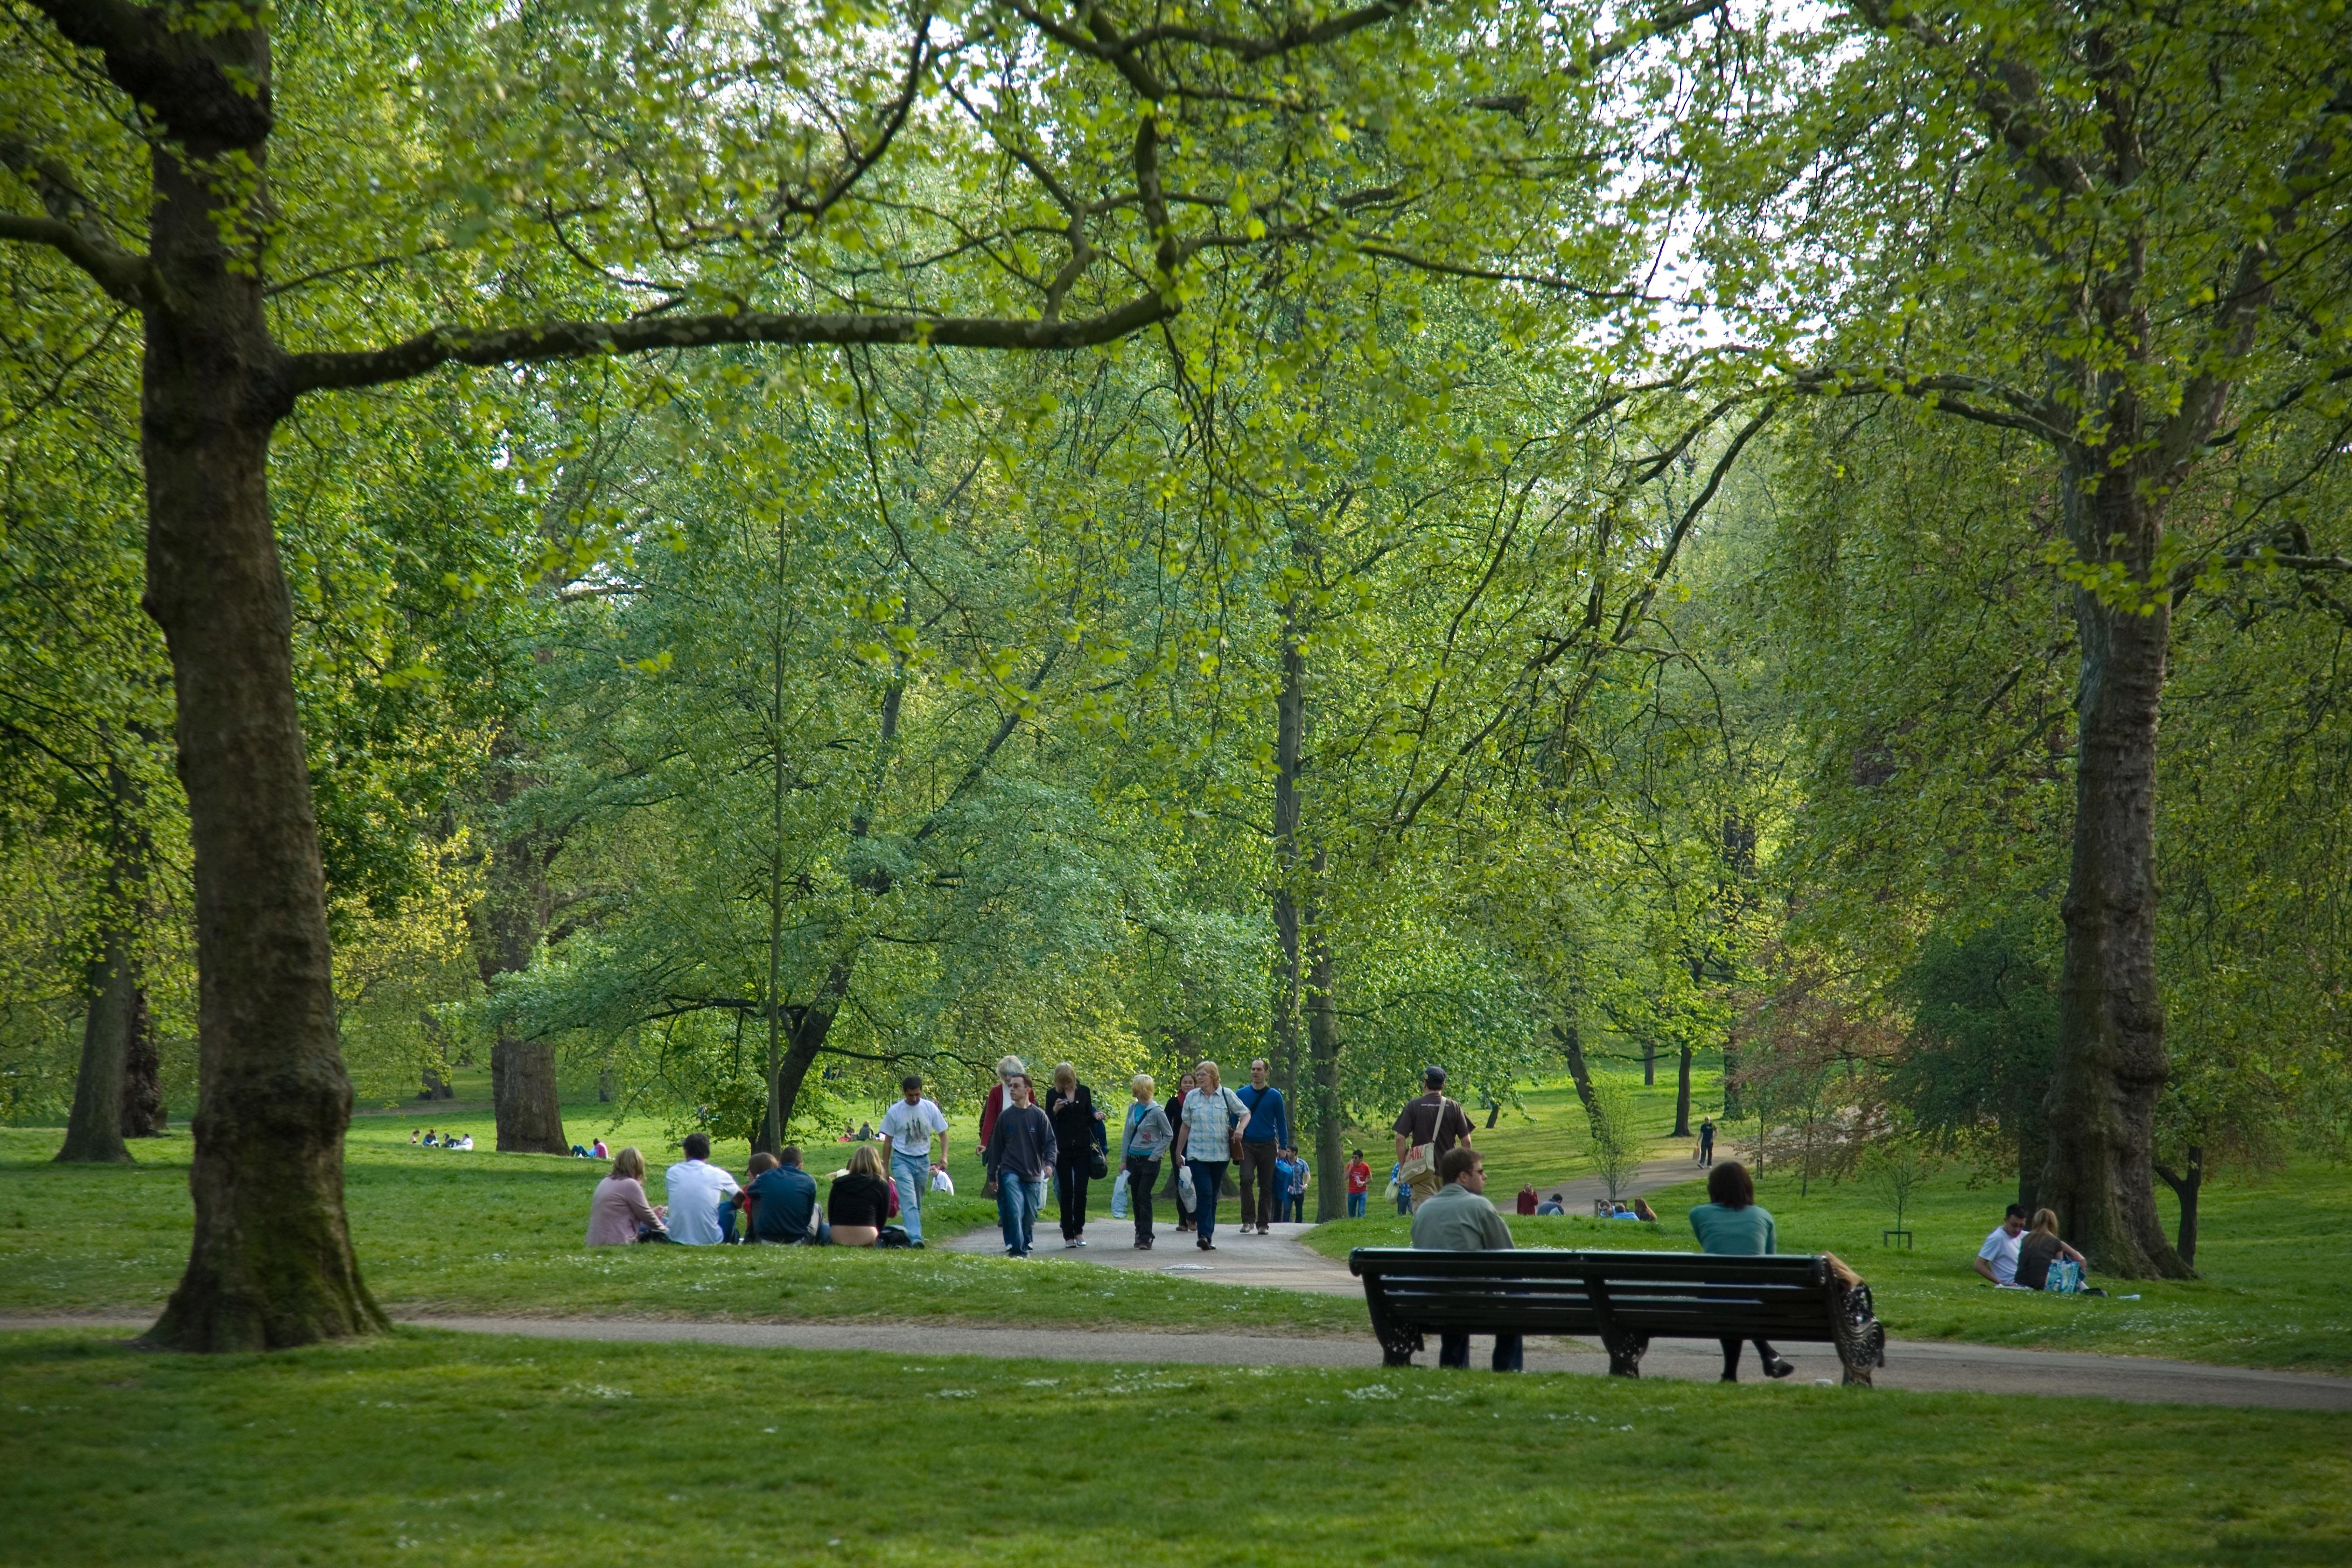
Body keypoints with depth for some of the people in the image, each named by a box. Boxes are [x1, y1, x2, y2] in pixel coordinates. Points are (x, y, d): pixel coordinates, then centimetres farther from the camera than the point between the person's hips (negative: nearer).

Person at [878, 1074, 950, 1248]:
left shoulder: (930, 1108, 0)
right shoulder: (895, 1111, -4)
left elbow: (942, 1134, 7)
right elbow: (888, 1141, 4)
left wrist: (944, 1156, -9)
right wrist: (885, 1168, 5)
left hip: (923, 1160, 3)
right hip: (902, 1160, -3)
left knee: (917, 1202, 9)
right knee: (909, 1201, -17)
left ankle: (911, 1233, 21)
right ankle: (915, 1237, -27)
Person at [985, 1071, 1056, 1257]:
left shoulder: (1038, 1115, 1)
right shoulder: (1005, 1116, 5)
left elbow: (1049, 1142, 0)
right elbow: (996, 1145, 11)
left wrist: (1049, 1163, -18)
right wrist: (993, 1174, 11)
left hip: (1033, 1174, 0)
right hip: (1010, 1173, 0)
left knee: (1030, 1216, 6)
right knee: (1015, 1210, -17)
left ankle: (1025, 1247, 24)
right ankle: (1016, 1250, -17)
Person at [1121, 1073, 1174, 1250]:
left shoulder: (1156, 1112, -11)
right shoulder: (1133, 1109, 7)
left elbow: (1169, 1135, -5)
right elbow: (1127, 1135, 12)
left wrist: (1155, 1155, -9)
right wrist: (1123, 1159, 9)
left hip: (1149, 1160, -6)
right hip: (1133, 1160, 6)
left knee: (1143, 1197, -10)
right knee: (1135, 1198, 8)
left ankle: (1145, 1238, -8)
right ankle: (1140, 1233, 18)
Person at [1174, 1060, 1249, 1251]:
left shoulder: (1227, 1095, 2)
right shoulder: (1192, 1097, 6)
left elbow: (1246, 1113, 8)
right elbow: (1185, 1126, 13)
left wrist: (1240, 1128, -13)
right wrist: (1178, 1151, 15)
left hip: (1221, 1154, 1)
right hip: (1197, 1154, -1)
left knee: (1213, 1196, 9)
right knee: (1204, 1193, -15)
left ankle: (1207, 1237, 16)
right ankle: (1204, 1235, -21)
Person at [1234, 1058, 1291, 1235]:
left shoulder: (1275, 1096, 3)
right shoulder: (1241, 1094, 5)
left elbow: (1281, 1123, 7)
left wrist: (1283, 1147, 3)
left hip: (1268, 1147, 0)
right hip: (1247, 1145, 0)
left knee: (1266, 1186, 4)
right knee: (1246, 1179, -19)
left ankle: (1263, 1224, 11)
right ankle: (1247, 1220, -13)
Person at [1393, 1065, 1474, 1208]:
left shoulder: (1413, 1106, -1)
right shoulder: (1454, 1108, 3)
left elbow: (1401, 1138, -7)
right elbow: (1466, 1140, 2)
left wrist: (1402, 1166, 0)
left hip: (1422, 1169, -2)